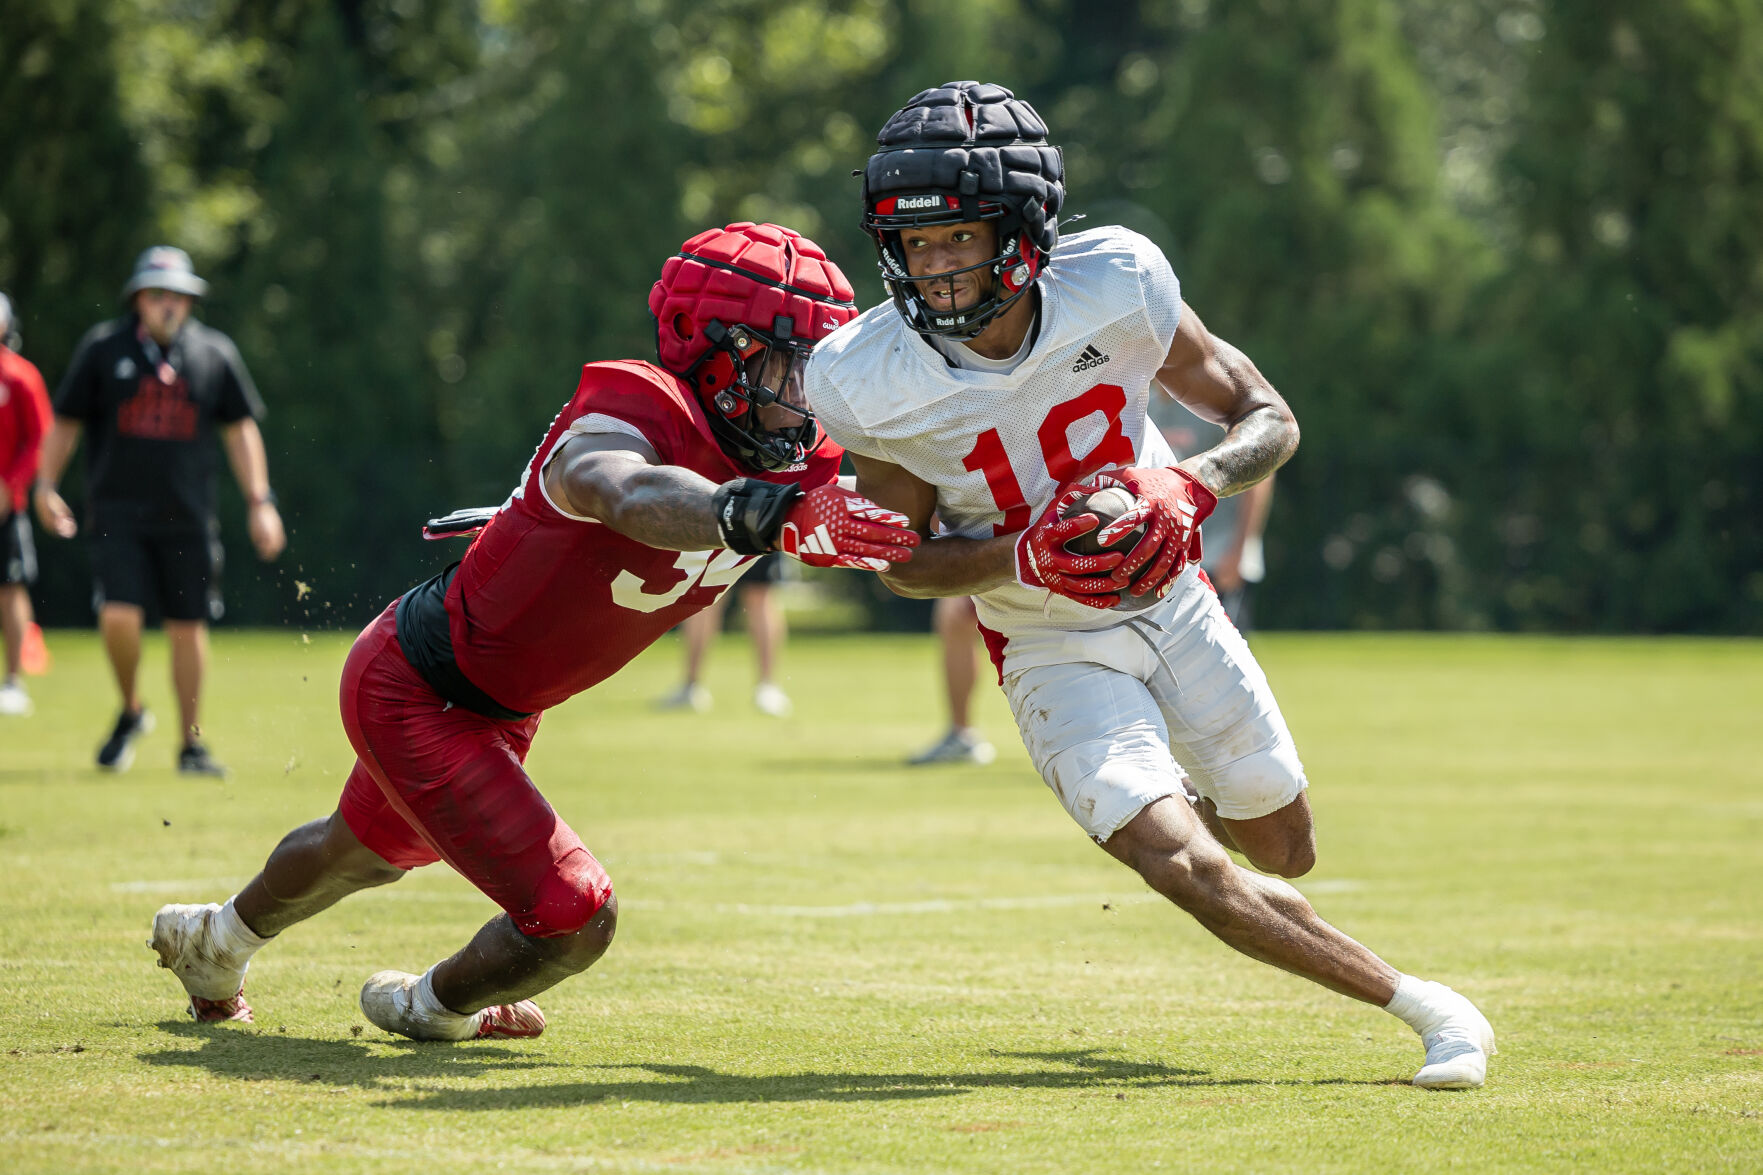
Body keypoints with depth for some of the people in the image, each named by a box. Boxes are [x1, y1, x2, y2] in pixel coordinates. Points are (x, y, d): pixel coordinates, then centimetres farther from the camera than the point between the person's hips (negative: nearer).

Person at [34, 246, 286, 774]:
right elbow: (65, 422, 8)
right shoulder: (103, 347, 3)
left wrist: (259, 502, 7)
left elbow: (240, 430, 12)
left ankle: (191, 743, 15)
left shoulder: (215, 352, 7)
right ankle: (130, 711, 11)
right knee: (119, 616, -16)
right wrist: (46, 487, 0)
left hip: (188, 513, 2)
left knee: (189, 627, 3)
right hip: (118, 509, -2)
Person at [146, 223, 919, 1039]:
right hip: (411, 691, -9)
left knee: (369, 851, 34)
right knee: (574, 922, -13)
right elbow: (623, 491, -59)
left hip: (497, 708, 9)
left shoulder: (790, 465, -10)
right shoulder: (637, 412, -35)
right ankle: (430, 1008, 20)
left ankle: (216, 940, 64)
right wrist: (751, 513, -76)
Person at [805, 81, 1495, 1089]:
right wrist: (1023, 559, -28)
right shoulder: (873, 383, -24)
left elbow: (1269, 420, -9)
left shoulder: (1114, 287, -22)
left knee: (1285, 853, 15)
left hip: (1171, 602, 2)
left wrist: (1185, 489, -29)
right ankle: (1417, 1003, -6)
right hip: (1052, 654, -2)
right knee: (1190, 871, -21)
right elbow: (905, 560, -8)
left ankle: (1158, 807, 49)